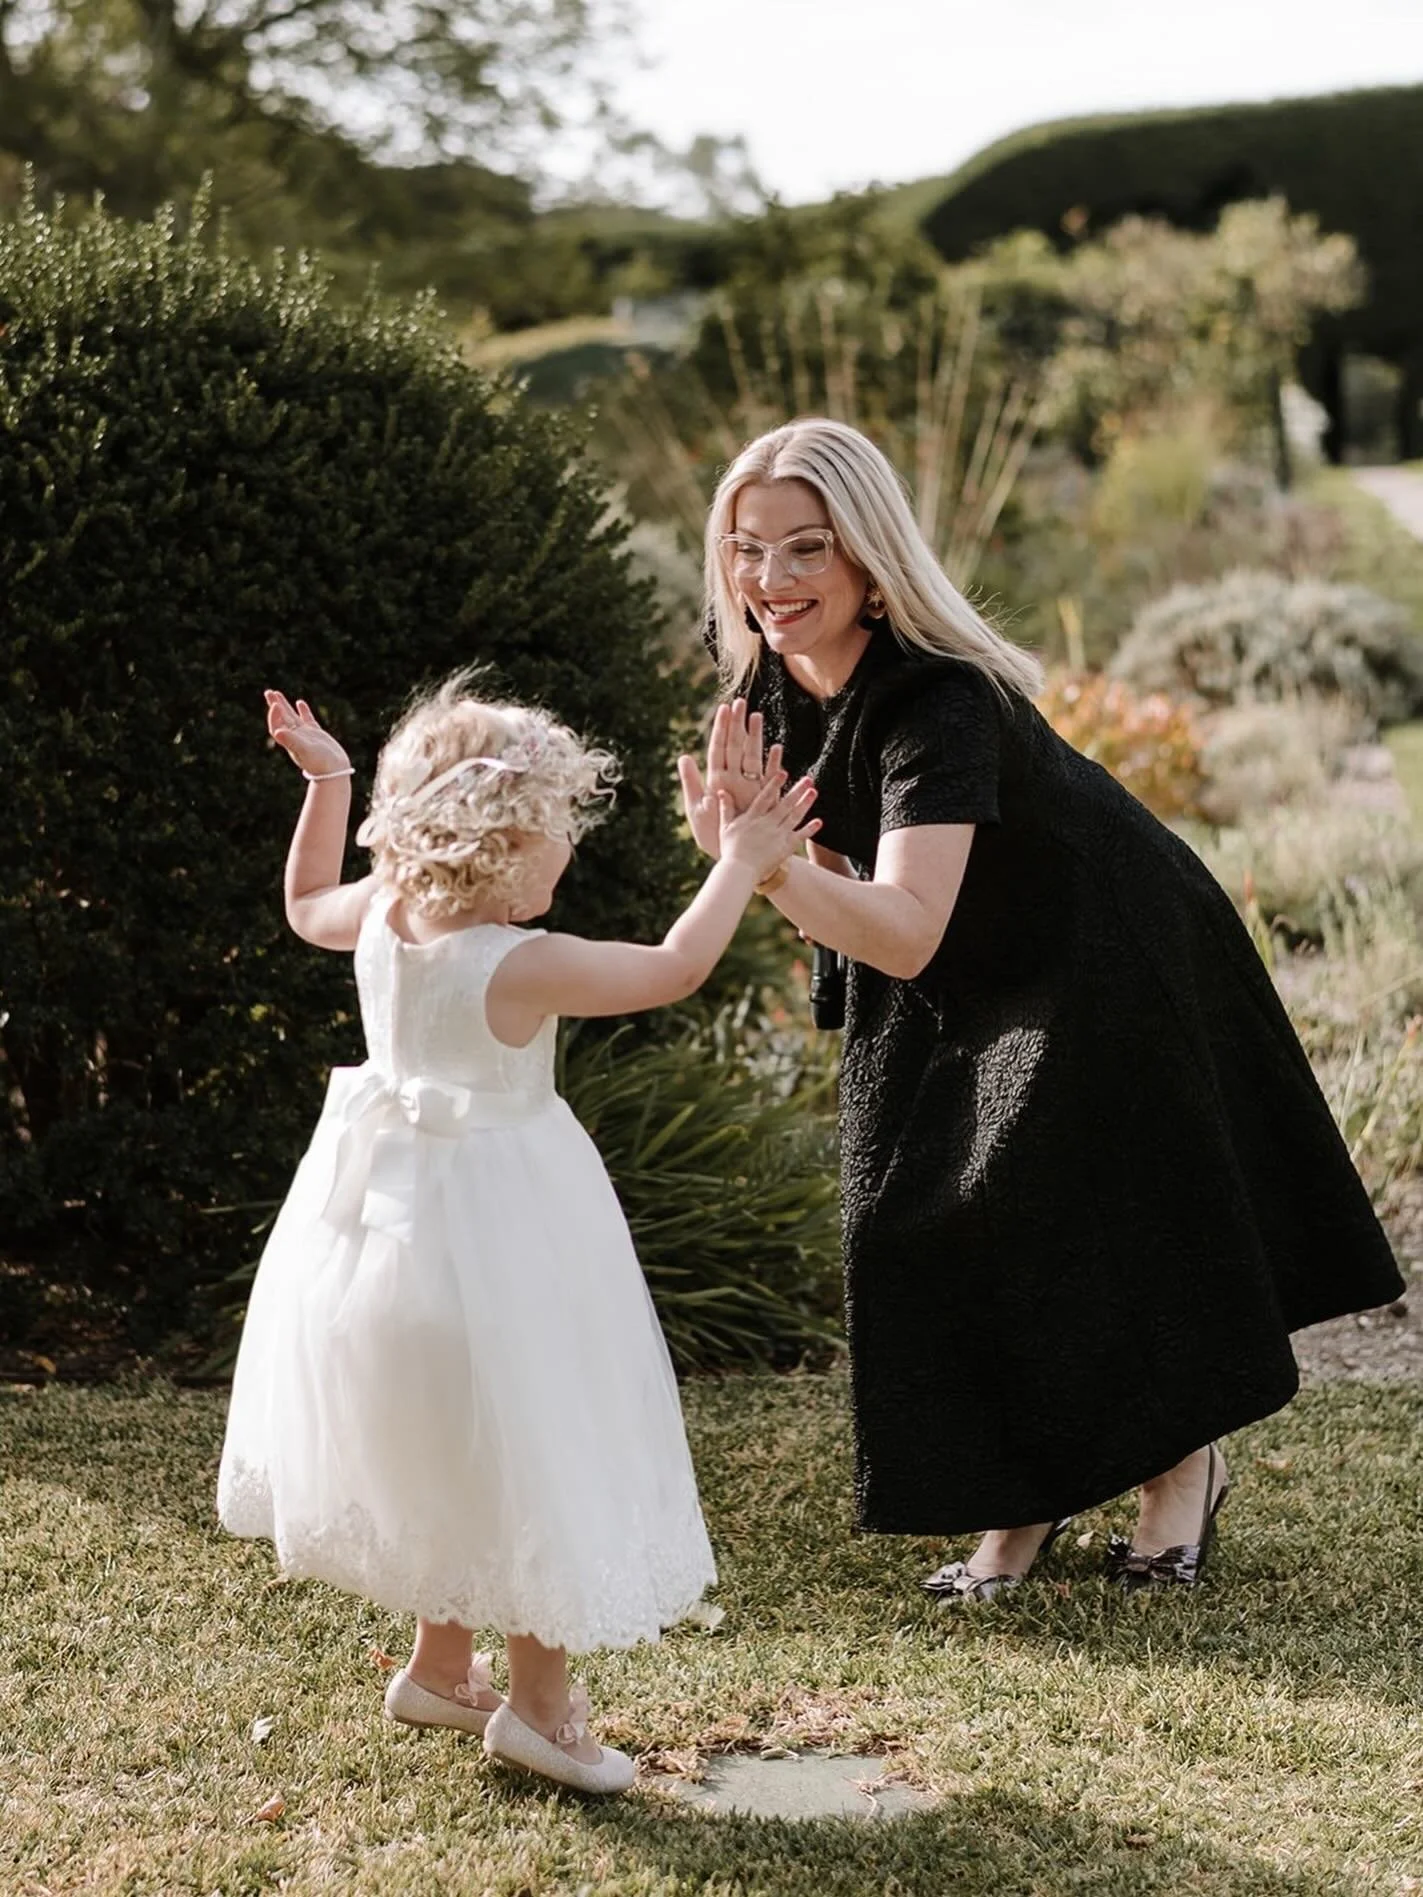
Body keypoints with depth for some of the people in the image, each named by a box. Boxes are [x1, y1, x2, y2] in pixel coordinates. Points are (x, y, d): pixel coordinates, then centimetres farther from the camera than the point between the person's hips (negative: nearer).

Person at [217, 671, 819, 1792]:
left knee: (448, 1457, 23)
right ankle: (539, 1700, 13)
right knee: (537, 1454, 6)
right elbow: (675, 969, -18)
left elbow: (305, 905, 18)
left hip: (389, 1212, 8)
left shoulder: (380, 920, -5)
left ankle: (441, 1668, 36)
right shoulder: (521, 967, -25)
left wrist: (326, 785, 20)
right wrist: (739, 866, -7)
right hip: (498, 1229, -8)